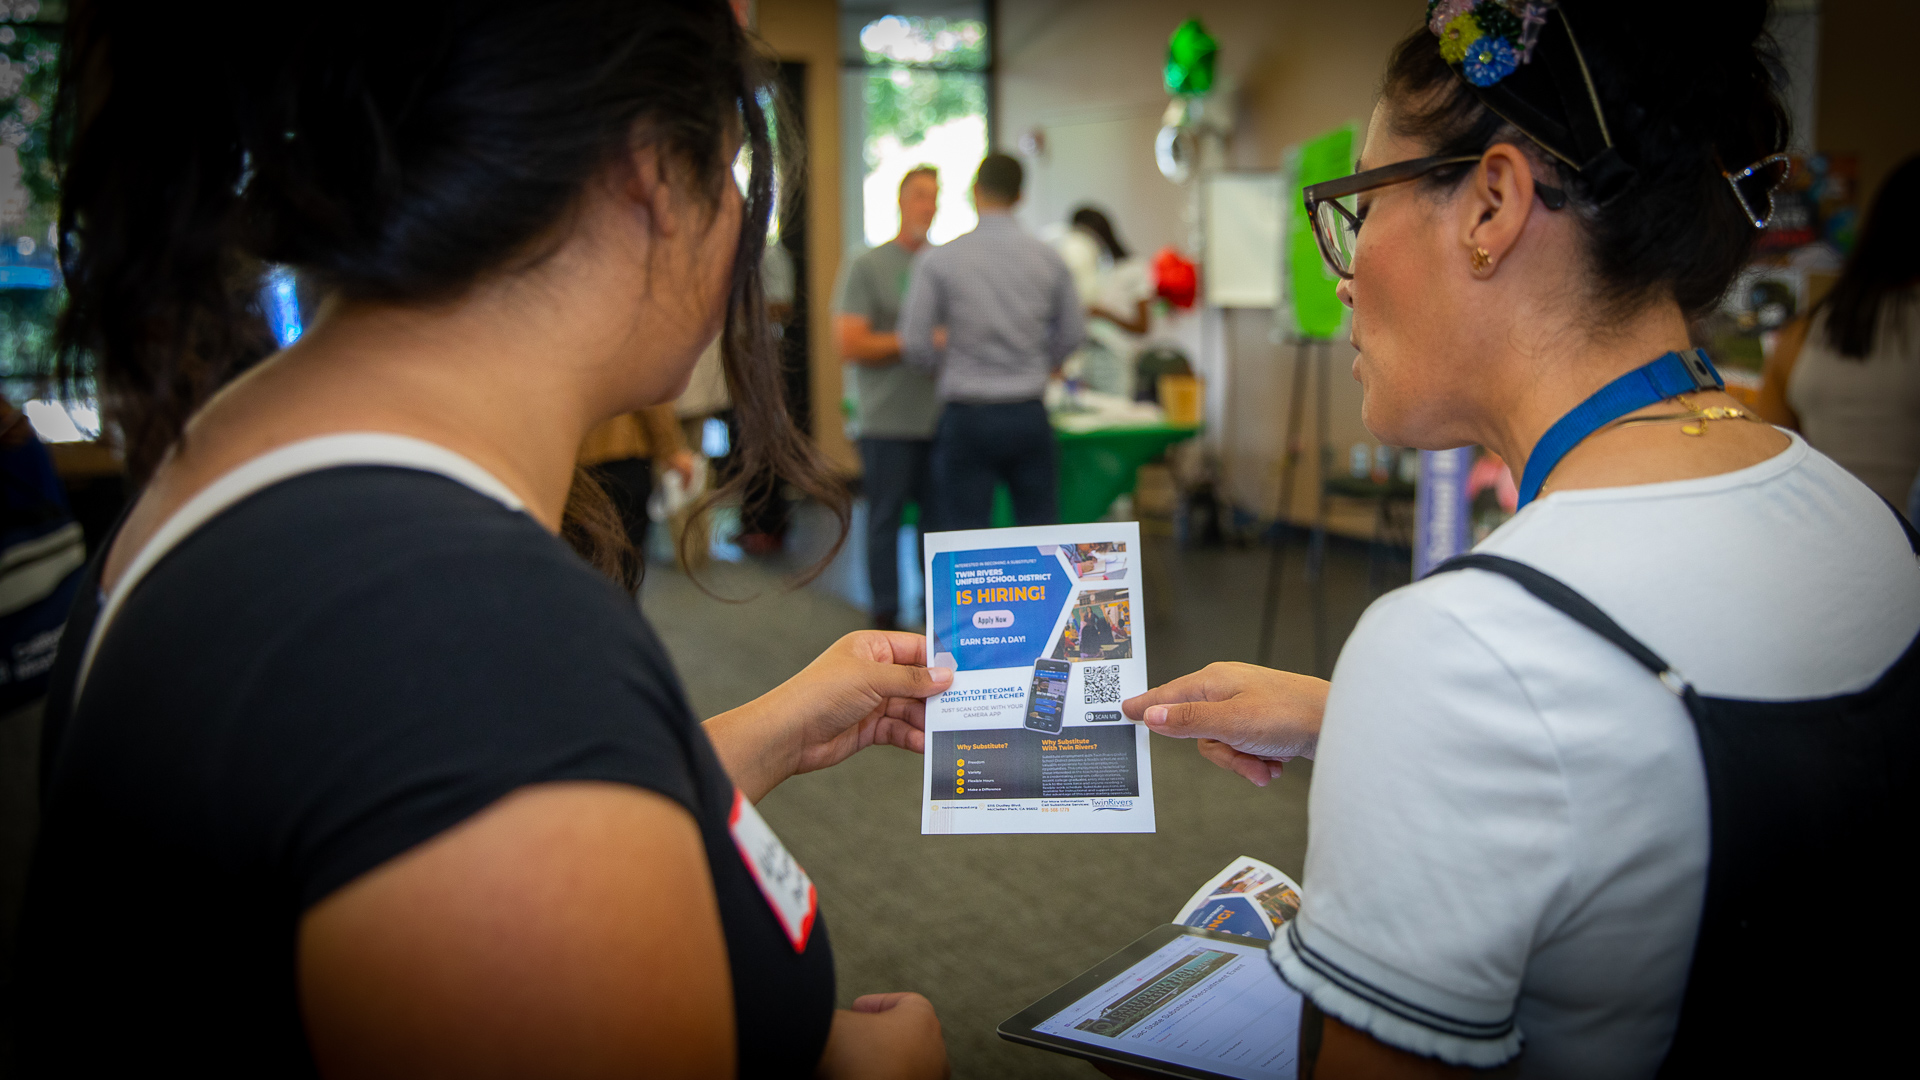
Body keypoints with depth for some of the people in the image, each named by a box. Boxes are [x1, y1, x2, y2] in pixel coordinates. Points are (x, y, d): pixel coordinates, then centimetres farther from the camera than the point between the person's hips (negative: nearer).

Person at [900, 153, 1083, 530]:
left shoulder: (937, 260, -6)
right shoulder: (1047, 258, 2)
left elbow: (914, 342, -6)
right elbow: (1072, 333, 11)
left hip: (968, 417, -2)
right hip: (1029, 414, 2)